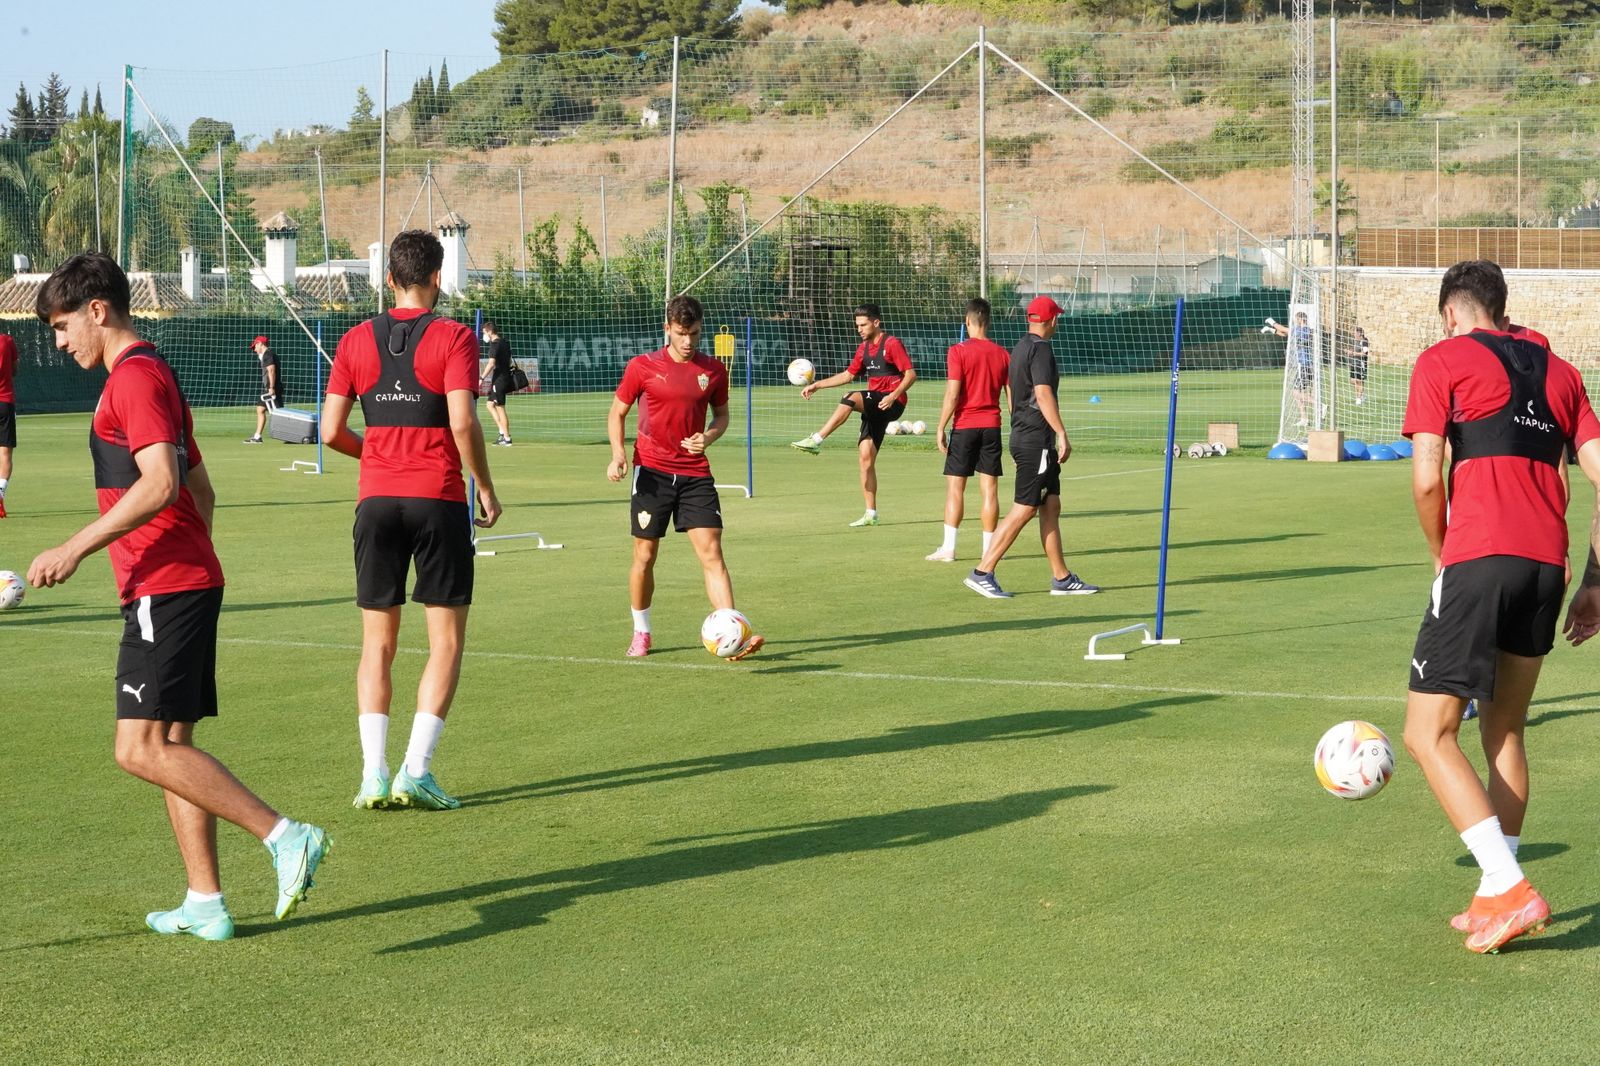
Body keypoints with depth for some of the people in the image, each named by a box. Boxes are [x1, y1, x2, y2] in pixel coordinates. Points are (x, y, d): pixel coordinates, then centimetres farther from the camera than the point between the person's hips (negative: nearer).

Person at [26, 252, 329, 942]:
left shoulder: (135, 377, -11)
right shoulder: (151, 375, 21)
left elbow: (158, 483, -23)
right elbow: (200, 490, 26)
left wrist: (77, 547, -22)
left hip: (166, 589, -10)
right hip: (188, 583, 10)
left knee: (142, 748, -15)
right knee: (170, 744, 11)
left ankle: (286, 838, -18)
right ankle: (205, 904, 13)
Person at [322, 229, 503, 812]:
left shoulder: (356, 340, 6)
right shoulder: (453, 337, -5)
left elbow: (332, 430, 3)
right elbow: (462, 422, -15)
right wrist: (485, 487, -2)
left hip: (377, 500, 3)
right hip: (439, 499, -3)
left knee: (377, 643, 9)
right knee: (446, 639, 5)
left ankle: (373, 773, 2)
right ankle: (415, 770, -4)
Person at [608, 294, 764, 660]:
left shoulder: (714, 370, 4)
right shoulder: (642, 367, -3)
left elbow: (721, 414, 17)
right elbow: (617, 413, 6)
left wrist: (709, 436, -5)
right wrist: (618, 453, -11)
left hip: (695, 474, 1)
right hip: (652, 472, -1)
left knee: (712, 554, -9)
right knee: (645, 556, 6)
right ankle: (641, 633, 24)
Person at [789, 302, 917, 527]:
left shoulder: (892, 344, -7)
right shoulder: (864, 348, 17)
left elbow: (910, 374, -12)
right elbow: (848, 375, 24)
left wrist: (894, 395, -26)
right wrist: (817, 385, 18)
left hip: (891, 404, -8)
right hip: (874, 407, 8)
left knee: (850, 399, -30)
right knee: (866, 456, 1)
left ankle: (816, 441, -32)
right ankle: (871, 514, 3)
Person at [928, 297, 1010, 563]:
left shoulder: (958, 352, -9)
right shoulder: (1003, 354, 5)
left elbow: (952, 395, -14)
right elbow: (1012, 397, 7)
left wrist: (940, 427, -8)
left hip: (965, 426, -3)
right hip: (992, 426, 3)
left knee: (955, 488, 1)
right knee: (990, 489, 5)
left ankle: (948, 548, 0)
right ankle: (989, 548, 6)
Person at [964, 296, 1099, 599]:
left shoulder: (1020, 347, 16)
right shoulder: (1041, 349, -13)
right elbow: (1043, 394, -22)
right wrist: (1062, 434, -24)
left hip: (1022, 436, 10)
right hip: (1037, 440, -10)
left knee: (1051, 507, 10)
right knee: (1024, 510, -8)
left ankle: (1061, 578, 12)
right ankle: (982, 573, -8)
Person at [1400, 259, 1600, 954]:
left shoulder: (1443, 361, 4)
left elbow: (1426, 479, -6)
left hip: (1479, 559, -6)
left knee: (1428, 734, -2)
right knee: (1503, 732, 19)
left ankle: (1512, 891, -13)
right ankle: (1494, 896, 19)